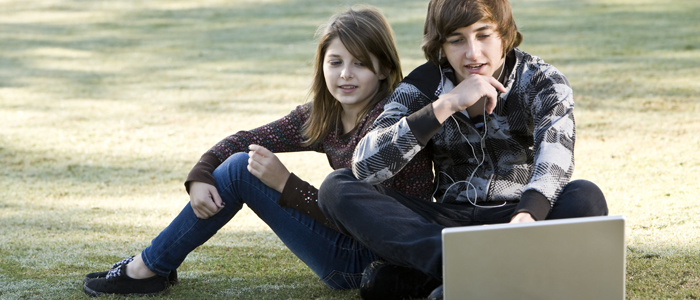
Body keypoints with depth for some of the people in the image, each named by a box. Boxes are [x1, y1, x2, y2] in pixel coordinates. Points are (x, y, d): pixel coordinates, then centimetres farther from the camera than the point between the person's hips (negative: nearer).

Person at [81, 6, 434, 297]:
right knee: (241, 162, 2)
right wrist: (200, 176, -14)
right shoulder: (322, 116, 4)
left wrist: (285, 184, -25)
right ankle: (150, 266, 9)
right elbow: (245, 140, 4)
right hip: (351, 245, 8)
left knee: (241, 171, -12)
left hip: (372, 265, -8)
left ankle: (151, 268, 2)